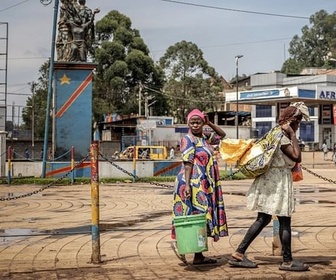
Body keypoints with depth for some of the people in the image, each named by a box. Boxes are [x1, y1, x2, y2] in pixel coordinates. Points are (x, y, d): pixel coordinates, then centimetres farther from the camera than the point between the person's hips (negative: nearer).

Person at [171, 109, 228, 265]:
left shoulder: (205, 137, 14)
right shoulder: (188, 139, -8)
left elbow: (222, 135, 26)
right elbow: (188, 163, -15)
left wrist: (210, 124, 12)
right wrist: (187, 185, -22)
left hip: (205, 185, 9)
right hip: (194, 184, -8)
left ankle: (199, 255, 14)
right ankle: (198, 256, -2)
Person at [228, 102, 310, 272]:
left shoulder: (275, 133, 13)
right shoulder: (282, 137, -18)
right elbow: (297, 157, -23)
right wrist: (292, 134, -17)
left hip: (271, 180, 10)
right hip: (278, 181, -10)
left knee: (262, 219, 12)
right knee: (285, 221, 1)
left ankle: (238, 254, 11)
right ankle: (287, 261, 10)